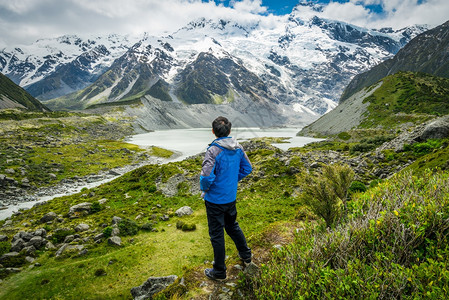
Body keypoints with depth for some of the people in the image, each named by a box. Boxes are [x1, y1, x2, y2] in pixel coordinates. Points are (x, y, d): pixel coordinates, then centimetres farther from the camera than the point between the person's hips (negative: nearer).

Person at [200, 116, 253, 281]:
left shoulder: (214, 150, -24)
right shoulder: (238, 148, -3)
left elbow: (206, 176, -31)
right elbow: (247, 168, 8)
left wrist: (204, 189, -10)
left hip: (215, 200, -6)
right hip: (231, 197, 7)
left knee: (216, 234, 8)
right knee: (232, 226, 28)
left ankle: (219, 272, 24)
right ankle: (245, 254, 45)